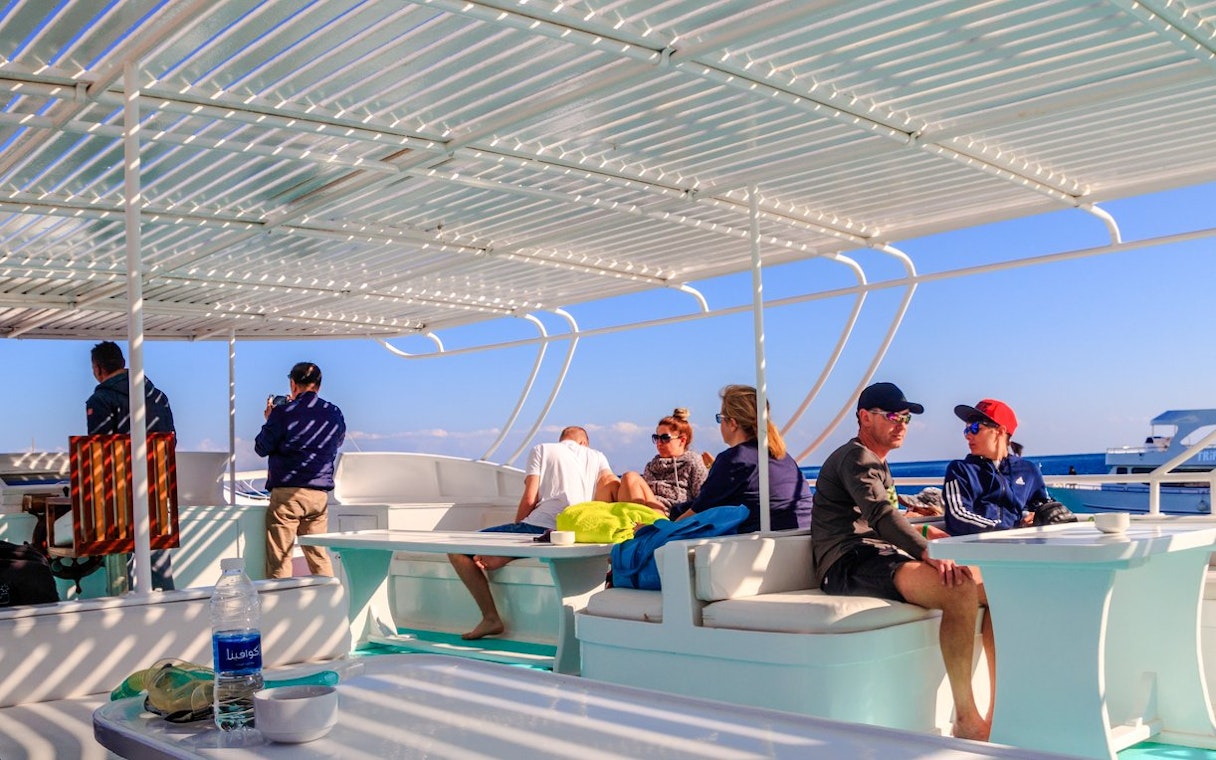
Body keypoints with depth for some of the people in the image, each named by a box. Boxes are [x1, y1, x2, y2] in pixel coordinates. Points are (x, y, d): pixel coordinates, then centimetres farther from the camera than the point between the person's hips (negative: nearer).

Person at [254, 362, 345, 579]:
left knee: (279, 559, 2)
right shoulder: (334, 413, 6)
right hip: (320, 495, 5)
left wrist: (269, 420, 18)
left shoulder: (283, 413, -7)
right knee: (319, 556, 13)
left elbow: (261, 448, 1)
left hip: (286, 494, -4)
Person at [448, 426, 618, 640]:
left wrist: (515, 529, 15)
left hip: (538, 527, -5)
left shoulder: (542, 449, 15)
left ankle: (491, 618, 0)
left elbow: (529, 499, 2)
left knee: (457, 550, 5)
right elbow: (613, 486, 3)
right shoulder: (597, 457, 22)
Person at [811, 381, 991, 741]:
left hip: (882, 558, 10)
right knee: (961, 589, -32)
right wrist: (929, 555, -35)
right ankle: (966, 722, -29)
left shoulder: (878, 464, 29)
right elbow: (881, 514, -22)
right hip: (852, 562, -10)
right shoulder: (855, 458, -4)